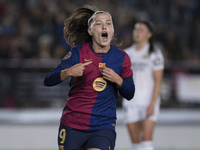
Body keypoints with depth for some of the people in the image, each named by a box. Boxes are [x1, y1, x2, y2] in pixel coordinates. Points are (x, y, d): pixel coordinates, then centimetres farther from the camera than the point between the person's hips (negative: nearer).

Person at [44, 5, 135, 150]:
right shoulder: (79, 52, -2)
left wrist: (118, 80, -10)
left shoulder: (121, 58, 3)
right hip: (72, 126, 0)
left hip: (103, 128, 0)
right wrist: (68, 72, -26)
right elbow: (48, 81, -7)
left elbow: (129, 94, 10)